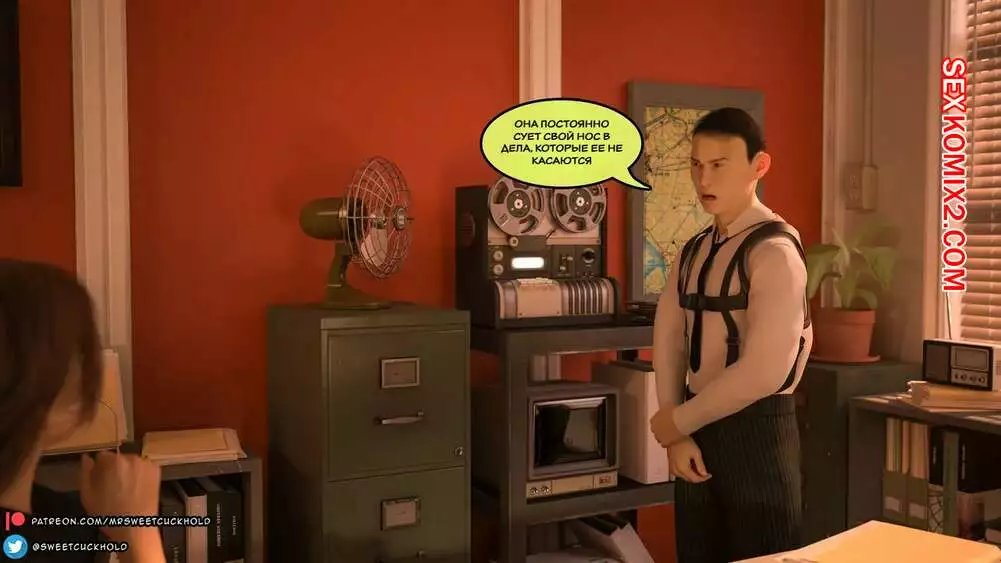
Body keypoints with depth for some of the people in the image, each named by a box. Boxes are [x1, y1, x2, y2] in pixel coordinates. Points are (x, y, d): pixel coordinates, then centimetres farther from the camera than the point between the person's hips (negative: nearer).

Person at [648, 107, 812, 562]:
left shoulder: (774, 250, -14)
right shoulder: (692, 252, 8)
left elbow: (764, 371, -22)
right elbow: (669, 345, 5)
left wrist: (678, 420, -12)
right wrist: (676, 436, -7)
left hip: (756, 431, -6)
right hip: (697, 429, 6)